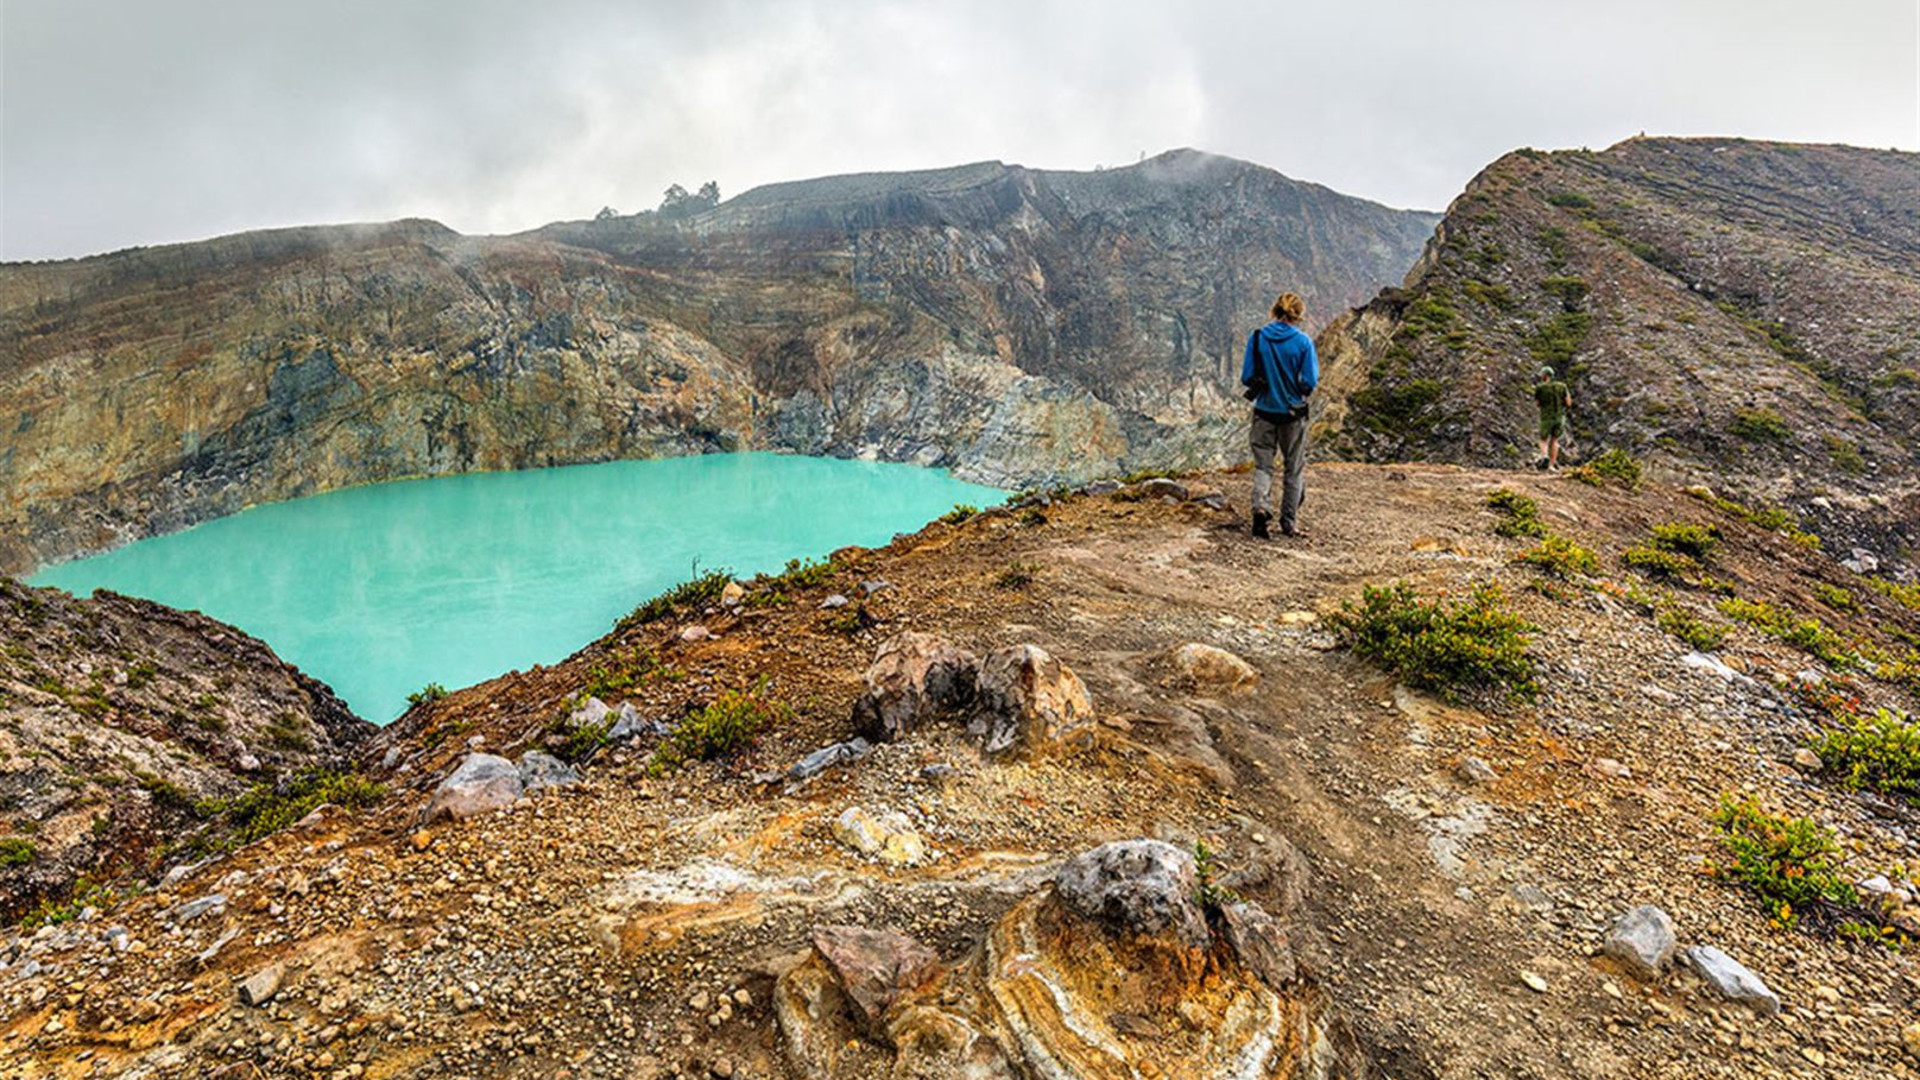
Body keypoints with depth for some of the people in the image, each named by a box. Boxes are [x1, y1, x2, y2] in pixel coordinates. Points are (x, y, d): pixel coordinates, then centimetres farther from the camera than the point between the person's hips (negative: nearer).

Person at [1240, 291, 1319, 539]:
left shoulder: (1257, 338, -6)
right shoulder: (1303, 342, -11)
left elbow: (1246, 378, -6)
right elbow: (1310, 383, -12)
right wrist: (1298, 390, 10)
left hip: (1265, 412, 1)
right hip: (1294, 414, -1)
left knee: (1263, 466, 9)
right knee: (1294, 469, 14)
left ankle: (1261, 508, -17)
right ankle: (1289, 523, 19)